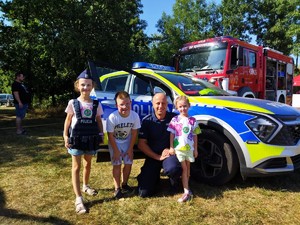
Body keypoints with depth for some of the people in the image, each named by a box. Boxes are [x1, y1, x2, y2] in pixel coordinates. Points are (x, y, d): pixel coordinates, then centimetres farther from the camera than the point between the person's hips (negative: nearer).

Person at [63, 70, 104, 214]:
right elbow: (68, 120, -1)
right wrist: (65, 136, -7)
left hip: (91, 138, 3)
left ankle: (86, 186, 43)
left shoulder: (96, 104, 0)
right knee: (76, 167, 2)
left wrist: (101, 135, -2)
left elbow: (99, 121, 6)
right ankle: (78, 199, 4)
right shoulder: (73, 103, -5)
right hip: (76, 137, -2)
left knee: (88, 164, 19)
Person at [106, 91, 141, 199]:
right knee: (117, 164, -5)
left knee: (128, 164, 3)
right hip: (115, 143, -2)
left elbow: (134, 133, -11)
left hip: (127, 142, 3)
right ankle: (117, 188, 8)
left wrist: (130, 149, -8)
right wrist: (116, 150, -15)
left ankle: (124, 184, 25)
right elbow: (110, 135, -19)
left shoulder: (135, 116, -22)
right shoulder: (112, 117, -29)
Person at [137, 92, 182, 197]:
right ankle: (155, 176, 28)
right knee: (144, 192, -6)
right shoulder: (147, 121, -5)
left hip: (169, 153, -1)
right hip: (153, 156, 1)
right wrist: (158, 157, -12)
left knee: (173, 169, -38)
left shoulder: (174, 118, -6)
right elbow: (141, 144, -5)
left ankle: (174, 181, 2)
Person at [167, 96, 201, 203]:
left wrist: (195, 149, 5)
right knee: (184, 168, -2)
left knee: (187, 167, 14)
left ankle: (186, 187, 31)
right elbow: (171, 134, -2)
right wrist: (171, 147, -8)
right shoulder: (175, 120, -3)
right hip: (178, 148, -2)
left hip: (189, 148, 2)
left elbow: (195, 136, 6)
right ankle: (186, 192, -1)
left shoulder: (192, 120, 3)